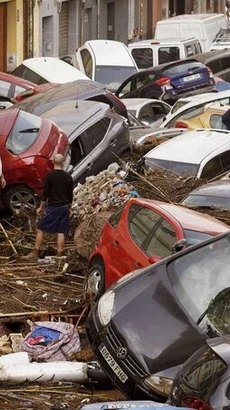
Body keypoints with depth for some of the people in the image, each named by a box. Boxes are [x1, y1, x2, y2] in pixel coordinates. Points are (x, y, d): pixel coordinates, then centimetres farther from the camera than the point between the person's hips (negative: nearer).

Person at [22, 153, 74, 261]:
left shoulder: (49, 176, -11)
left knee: (40, 229, 3)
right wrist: (69, 208, 20)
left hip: (52, 207, -4)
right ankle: (59, 255, 7)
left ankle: (34, 254, 1)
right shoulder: (68, 177, 2)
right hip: (64, 207, 4)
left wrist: (41, 207, 0)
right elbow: (70, 195, 8)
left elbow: (45, 193, -9)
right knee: (61, 232, 8)